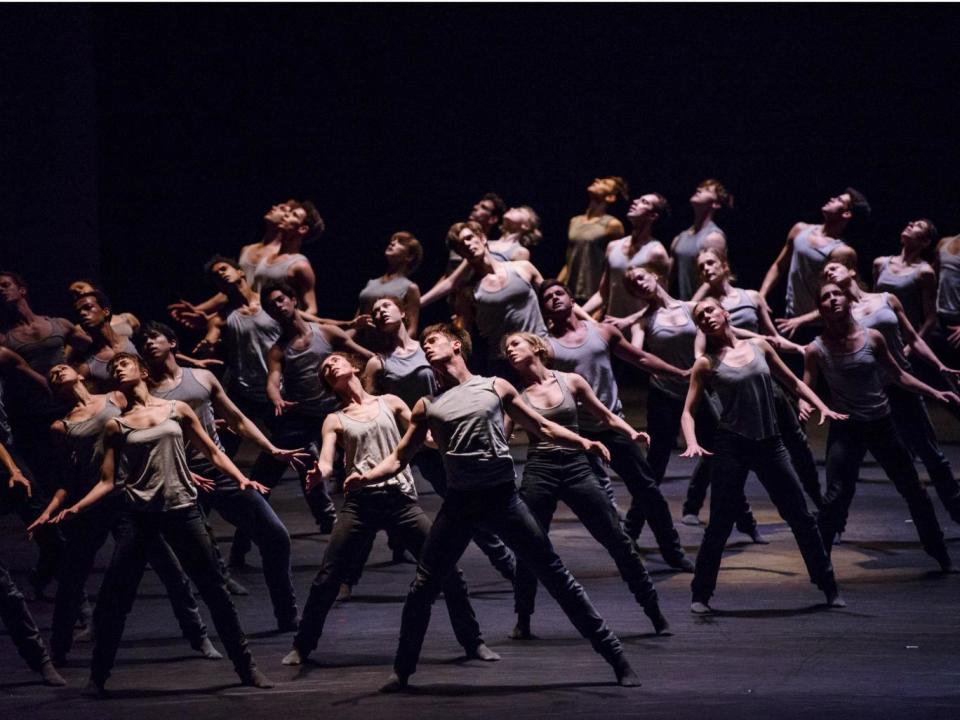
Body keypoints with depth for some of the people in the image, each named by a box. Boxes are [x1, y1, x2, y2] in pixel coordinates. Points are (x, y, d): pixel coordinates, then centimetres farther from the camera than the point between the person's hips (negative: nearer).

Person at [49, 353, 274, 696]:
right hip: (138, 514, 0)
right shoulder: (116, 426, 8)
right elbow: (107, 481, 6)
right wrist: (75, 508, -8)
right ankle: (98, 677, 4)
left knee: (214, 590, 1)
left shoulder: (176, 410, 8)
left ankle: (246, 667, 11)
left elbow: (213, 452, 11)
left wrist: (241, 479, -5)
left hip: (181, 509, 0)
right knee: (113, 597, -6)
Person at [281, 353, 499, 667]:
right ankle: (302, 646, 12)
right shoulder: (335, 421, 12)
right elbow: (326, 461, -1)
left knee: (447, 570, -4)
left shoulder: (390, 403, 15)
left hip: (400, 498, 0)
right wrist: (318, 473, -25)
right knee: (327, 578, -5)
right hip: (360, 502, 0)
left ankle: (472, 641, 10)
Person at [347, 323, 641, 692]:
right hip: (459, 502, 2)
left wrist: (583, 442, -3)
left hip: (502, 496, -2)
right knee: (423, 586, -1)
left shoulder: (496, 387, 9)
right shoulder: (428, 406, 12)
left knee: (555, 575, -1)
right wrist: (367, 476, -8)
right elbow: (399, 457, 12)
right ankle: (402, 671, 14)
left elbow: (541, 427, 13)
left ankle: (613, 654, 4)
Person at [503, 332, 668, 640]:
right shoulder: (516, 395, 4)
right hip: (539, 471, 0)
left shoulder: (571, 382, 5)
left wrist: (632, 433, -5)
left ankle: (653, 610, 10)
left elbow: (605, 416, 11)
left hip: (576, 466, 0)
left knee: (617, 539, 1)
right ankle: (523, 620, 17)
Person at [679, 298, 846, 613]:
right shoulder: (706, 364, 0)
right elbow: (689, 411, -1)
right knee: (720, 525, -3)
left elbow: (793, 383, 16)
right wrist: (692, 443, -19)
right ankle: (701, 594, 10)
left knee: (801, 517, 6)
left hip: (769, 444, 3)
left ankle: (828, 587, 17)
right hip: (731, 446, -3)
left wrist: (822, 407, 4)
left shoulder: (759, 347, 8)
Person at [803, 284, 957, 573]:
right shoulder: (816, 350, -9)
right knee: (836, 497, -15)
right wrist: (803, 405, -28)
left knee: (913, 491, 11)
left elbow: (898, 375, 7)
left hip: (882, 425, 3)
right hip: (846, 429, -3)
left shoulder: (872, 338, -4)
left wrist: (934, 393, 2)